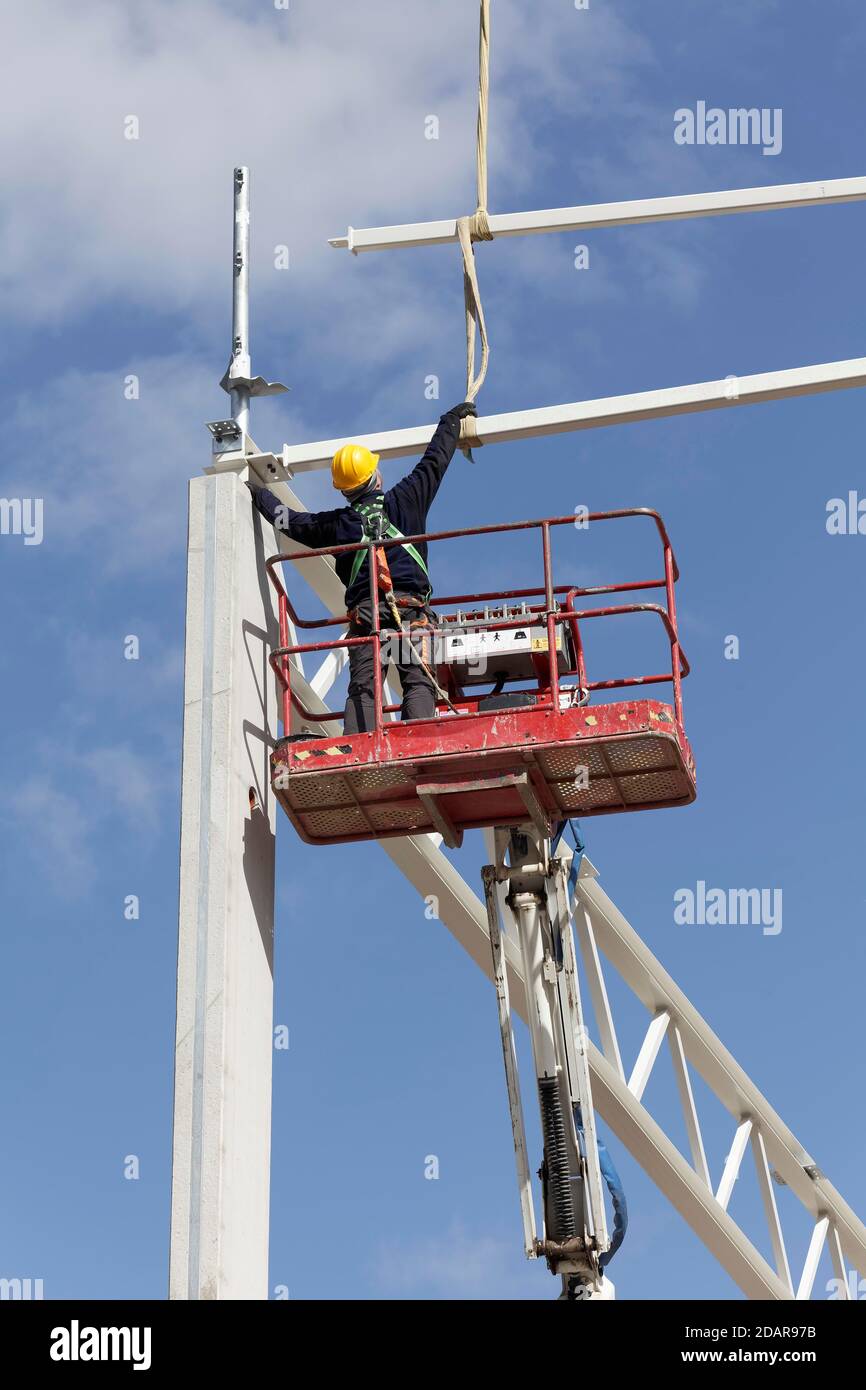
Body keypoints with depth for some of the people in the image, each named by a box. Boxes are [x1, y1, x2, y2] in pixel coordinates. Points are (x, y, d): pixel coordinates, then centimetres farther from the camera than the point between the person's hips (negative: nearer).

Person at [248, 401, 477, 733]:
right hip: (410, 607, -1)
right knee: (418, 682, -12)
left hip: (364, 611, 2)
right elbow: (435, 460, 24)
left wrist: (258, 494, 47)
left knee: (361, 689, -7)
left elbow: (288, 519, 29)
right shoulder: (405, 500, 12)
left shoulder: (335, 524, 16)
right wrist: (453, 419, 40)